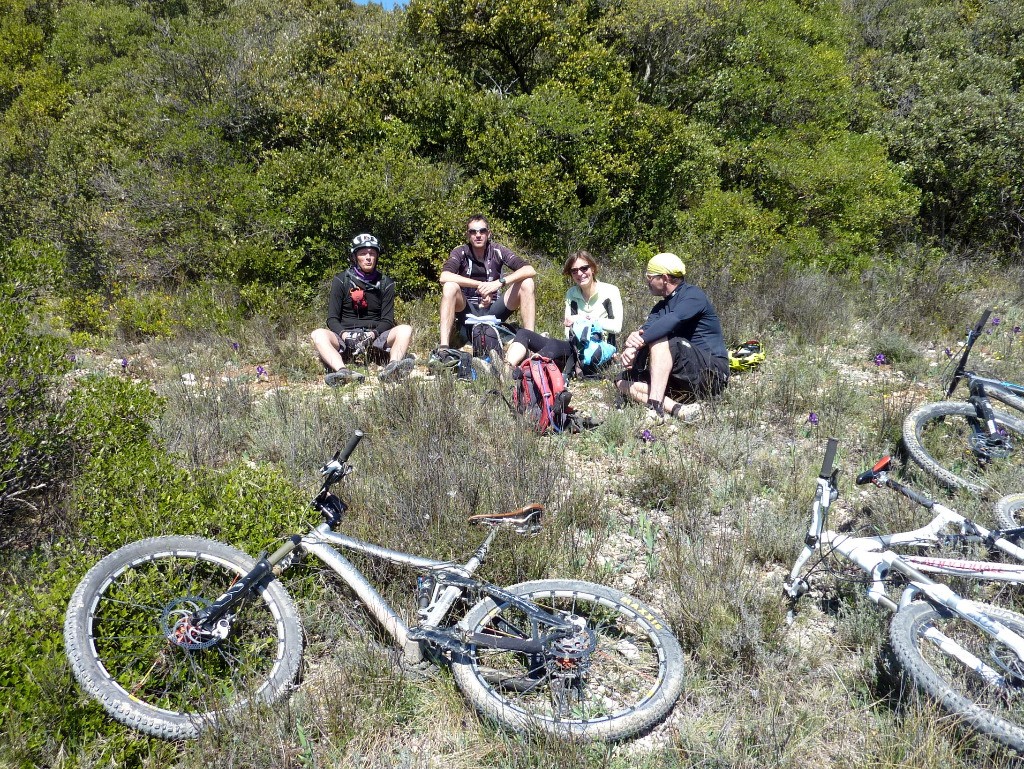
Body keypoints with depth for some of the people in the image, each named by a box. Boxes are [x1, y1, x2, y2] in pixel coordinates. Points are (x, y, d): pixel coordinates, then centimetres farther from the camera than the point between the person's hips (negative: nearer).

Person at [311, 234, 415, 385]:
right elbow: (332, 319, 3)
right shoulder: (341, 281, 8)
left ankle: (392, 368, -53)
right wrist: (344, 334, -19)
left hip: (375, 338, 1)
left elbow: (387, 320, 6)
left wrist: (373, 333, -16)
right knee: (318, 334, -30)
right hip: (345, 336, 0)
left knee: (405, 330, -26)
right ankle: (343, 372, -55)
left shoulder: (385, 283, 11)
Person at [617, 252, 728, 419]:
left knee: (660, 341, -30)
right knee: (624, 382, -5)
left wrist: (639, 341, -35)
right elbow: (646, 330, -3)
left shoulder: (692, 295, -7)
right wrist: (631, 347, -25)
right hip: (683, 380, 8)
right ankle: (678, 409, -27)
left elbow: (673, 320, -29)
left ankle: (656, 406, -40)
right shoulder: (661, 307, 18)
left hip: (712, 373, -8)